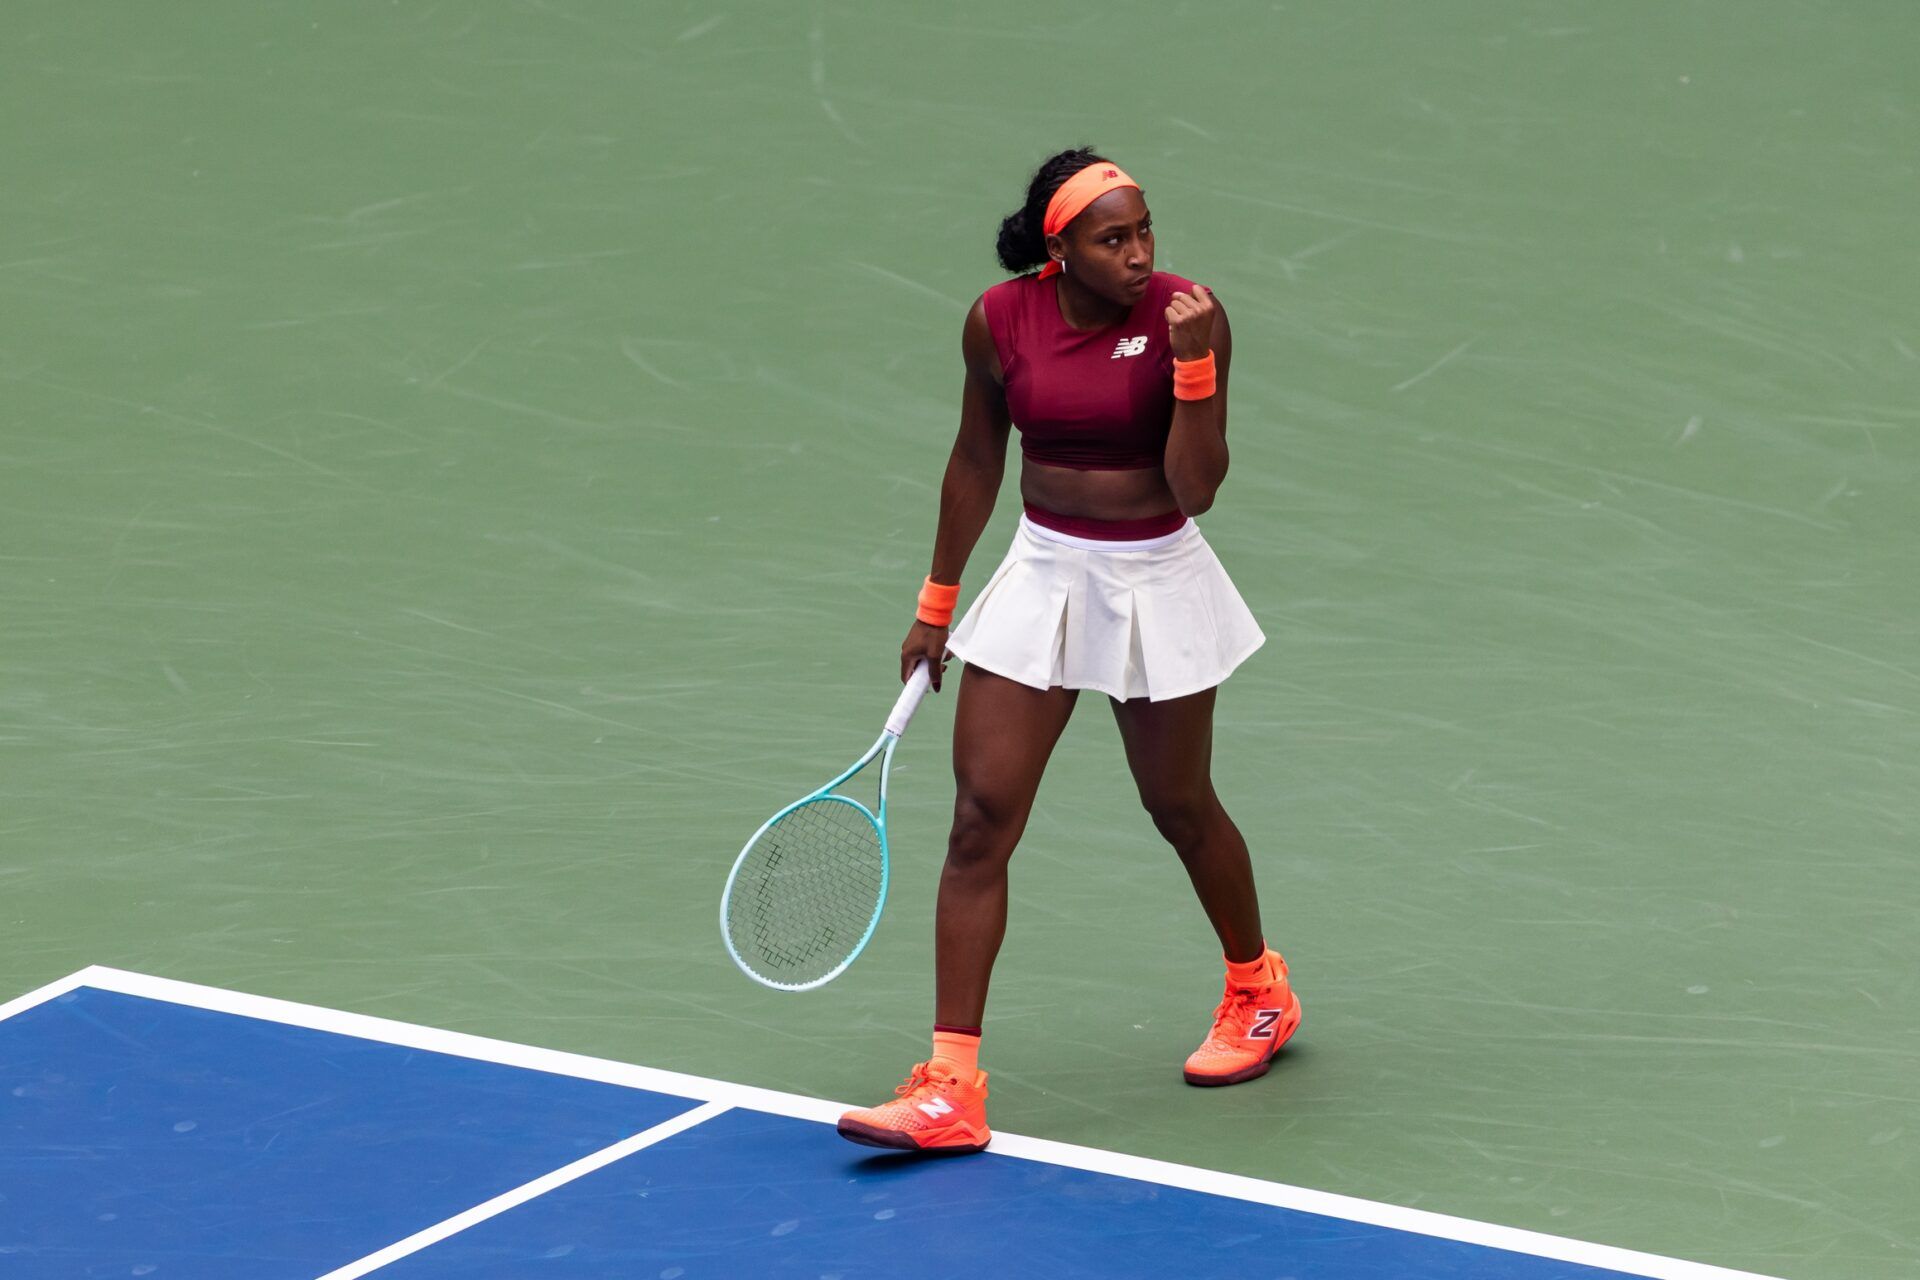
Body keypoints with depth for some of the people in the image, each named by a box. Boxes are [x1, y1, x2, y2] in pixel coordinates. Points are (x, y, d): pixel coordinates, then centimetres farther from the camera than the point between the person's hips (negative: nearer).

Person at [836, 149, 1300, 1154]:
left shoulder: (1186, 316, -15)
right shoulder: (1000, 321, -7)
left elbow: (1196, 489, -17)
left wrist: (1191, 362, -29)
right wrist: (937, 602, 14)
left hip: (1157, 582, -2)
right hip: (1043, 573, 2)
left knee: (1180, 806, 13)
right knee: (981, 817, -6)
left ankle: (1258, 990, 42)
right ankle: (951, 1088, -6)